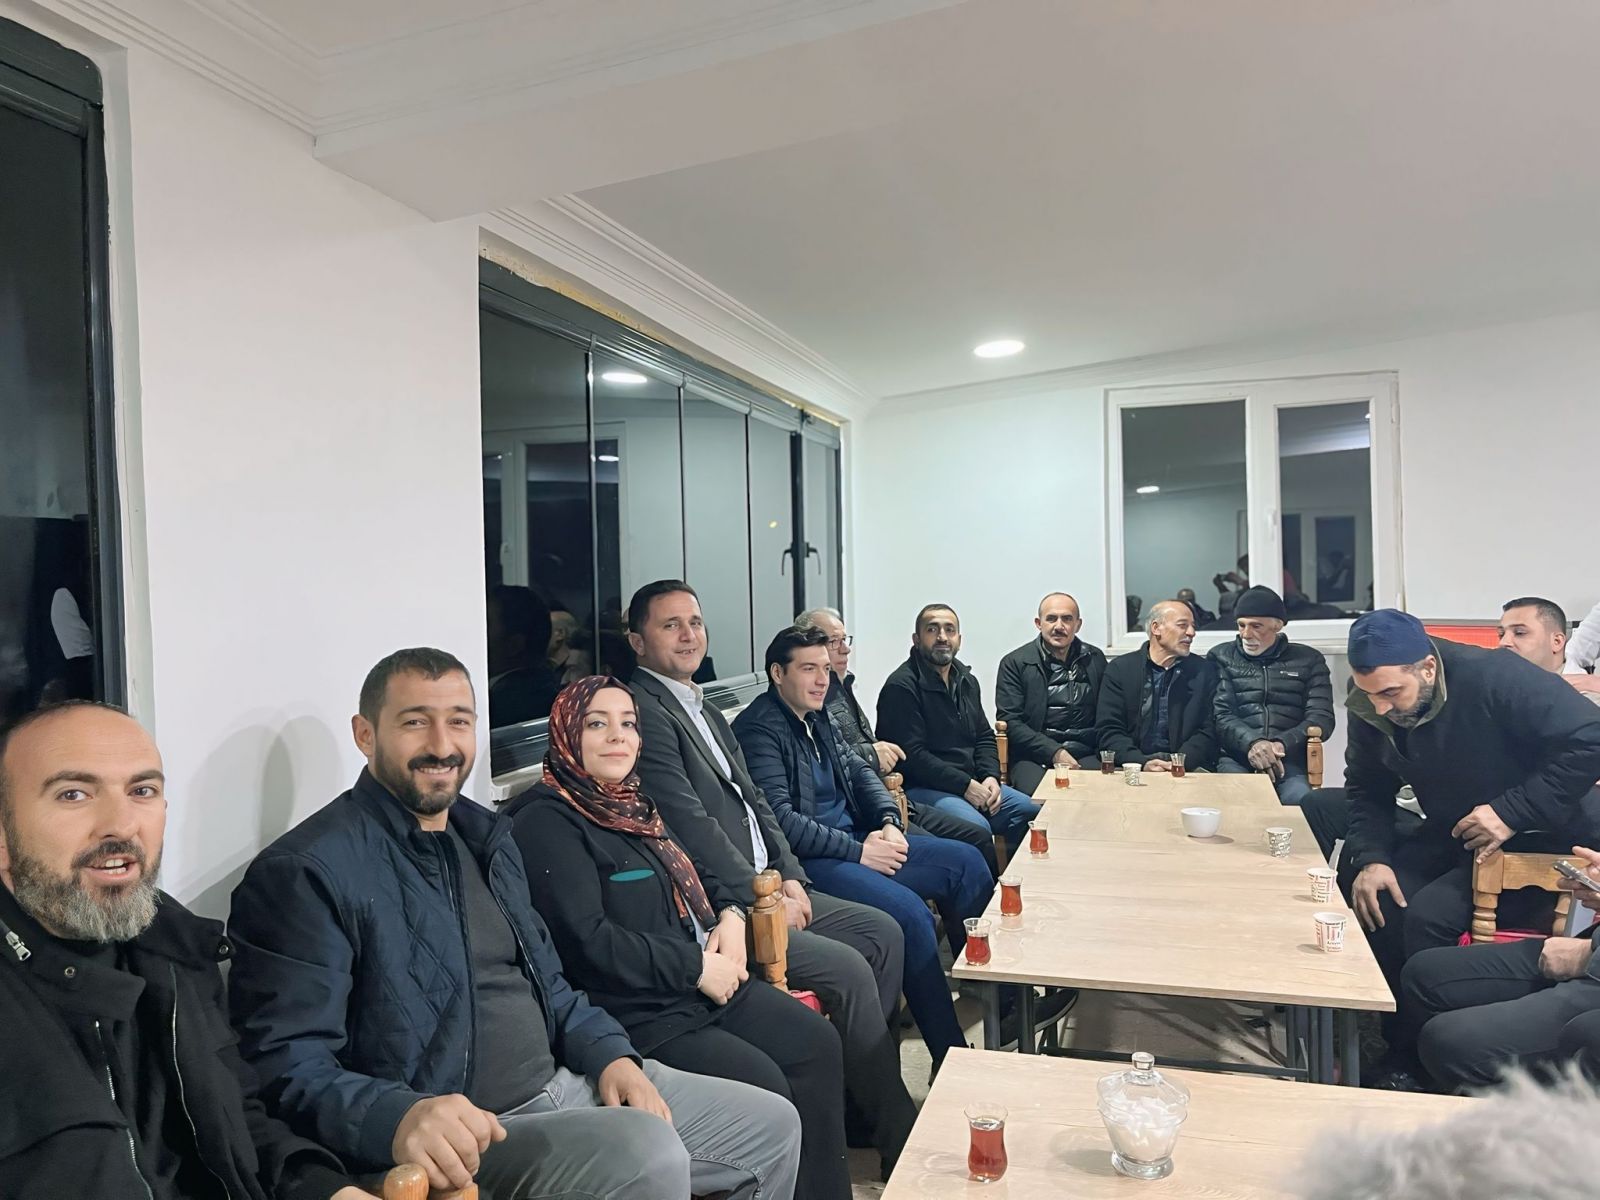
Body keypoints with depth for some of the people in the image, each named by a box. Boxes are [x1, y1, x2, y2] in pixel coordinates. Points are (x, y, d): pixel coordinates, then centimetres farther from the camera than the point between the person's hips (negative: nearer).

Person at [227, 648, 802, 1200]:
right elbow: (287, 1062, -19)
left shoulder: (486, 834, 12)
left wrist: (611, 1054, 2)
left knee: (770, 1125, 9)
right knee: (647, 1153, -33)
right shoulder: (306, 871, -14)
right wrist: (398, 1118, -37)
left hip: (566, 1084, 8)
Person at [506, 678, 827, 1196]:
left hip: (705, 980, 9)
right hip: (634, 1010, -9)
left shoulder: (630, 801, 13)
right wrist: (696, 966, -18)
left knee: (817, 1044, 1)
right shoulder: (546, 823, -15)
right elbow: (586, 941, -24)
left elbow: (690, 876, 23)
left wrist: (731, 915, 1)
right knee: (763, 1086, -18)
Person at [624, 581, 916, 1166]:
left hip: (765, 887, 10)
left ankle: (864, 1084, 18)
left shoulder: (707, 713, 17)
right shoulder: (643, 710, -15)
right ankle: (898, 1130, 2)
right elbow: (692, 825, -20)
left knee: (883, 931, 7)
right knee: (847, 968, -17)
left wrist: (791, 878, 2)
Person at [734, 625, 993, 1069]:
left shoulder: (815, 717, 15)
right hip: (807, 861, -10)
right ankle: (951, 1055, -16)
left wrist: (889, 822, 0)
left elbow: (858, 771, 20)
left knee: (966, 861, 5)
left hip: (855, 842, 10)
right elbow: (778, 818, -22)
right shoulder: (760, 729, -14)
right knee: (909, 911, -29)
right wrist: (858, 852, -18)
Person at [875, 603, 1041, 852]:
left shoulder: (966, 680, 16)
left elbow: (984, 737, 20)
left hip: (972, 783, 8)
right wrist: (965, 785, -17)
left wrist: (991, 776, 0)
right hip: (921, 787, -8)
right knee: (976, 827, -31)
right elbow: (912, 756, -16)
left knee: (1030, 811, -6)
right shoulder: (901, 686, -11)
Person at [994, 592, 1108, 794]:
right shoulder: (1014, 663, 5)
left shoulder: (1095, 659, 16)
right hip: (1033, 756, -2)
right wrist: (1055, 753, -13)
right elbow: (1009, 722, -3)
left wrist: (1103, 754, -1)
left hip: (1086, 755, 2)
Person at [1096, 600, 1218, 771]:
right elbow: (1108, 730, 0)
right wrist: (1142, 763, -17)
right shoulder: (1120, 668, 6)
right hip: (1133, 767, -1)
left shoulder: (1205, 671, 10)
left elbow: (1208, 731, 4)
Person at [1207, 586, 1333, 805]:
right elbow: (1220, 715, 3)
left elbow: (1322, 718, 6)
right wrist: (1252, 742, -18)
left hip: (1288, 760, 1)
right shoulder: (1221, 657, 14)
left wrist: (1282, 745, -13)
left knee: (1300, 800, -32)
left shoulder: (1309, 660, 17)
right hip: (1234, 758, -1)